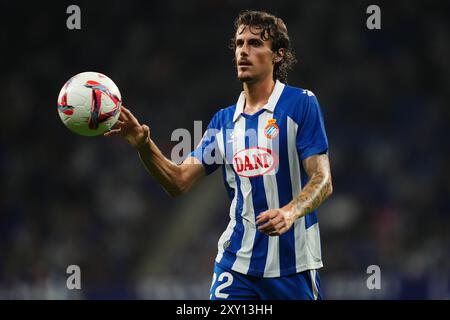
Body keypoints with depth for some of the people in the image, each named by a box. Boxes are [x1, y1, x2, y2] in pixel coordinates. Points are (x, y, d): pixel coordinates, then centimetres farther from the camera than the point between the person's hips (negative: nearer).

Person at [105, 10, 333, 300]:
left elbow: (323, 180, -11)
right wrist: (143, 144, -9)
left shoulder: (301, 103, -5)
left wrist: (290, 212, -30)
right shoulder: (224, 121, 11)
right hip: (237, 262, 4)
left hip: (293, 265, -4)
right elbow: (179, 182, 8)